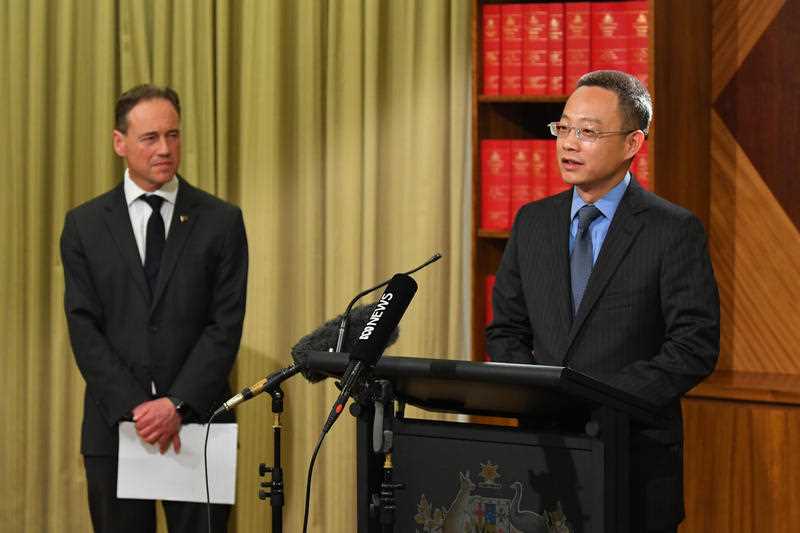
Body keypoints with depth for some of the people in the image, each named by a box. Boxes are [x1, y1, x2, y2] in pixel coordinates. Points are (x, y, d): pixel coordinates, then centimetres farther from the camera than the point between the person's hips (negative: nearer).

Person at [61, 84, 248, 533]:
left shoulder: (221, 221, 4)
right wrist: (136, 408, -12)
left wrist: (177, 405, -13)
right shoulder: (85, 225, 6)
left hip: (198, 424, -1)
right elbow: (85, 328, -1)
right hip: (115, 425, 1)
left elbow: (226, 326, -2)